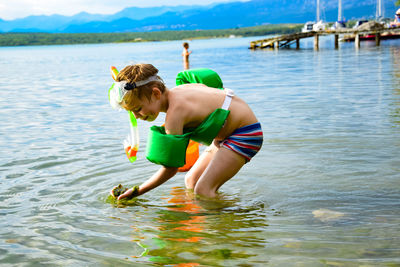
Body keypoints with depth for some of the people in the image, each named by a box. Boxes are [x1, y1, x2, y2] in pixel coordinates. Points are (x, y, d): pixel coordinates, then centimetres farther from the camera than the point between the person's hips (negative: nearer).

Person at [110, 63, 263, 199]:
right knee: (191, 181, 12)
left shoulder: (175, 112, -28)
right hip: (226, 135, 10)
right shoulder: (176, 92, -2)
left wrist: (137, 191, -19)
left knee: (203, 190, -21)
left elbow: (171, 168, -24)